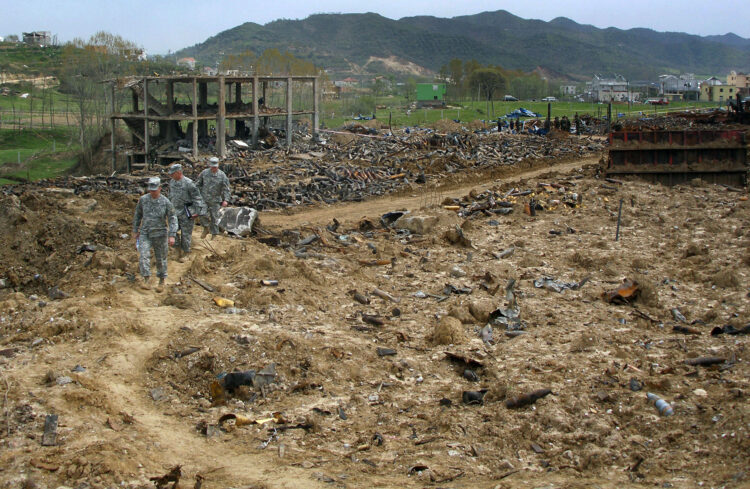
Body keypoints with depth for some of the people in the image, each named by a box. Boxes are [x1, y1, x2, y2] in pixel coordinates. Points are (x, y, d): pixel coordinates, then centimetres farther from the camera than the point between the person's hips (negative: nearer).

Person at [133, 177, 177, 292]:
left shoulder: (166, 202, -8)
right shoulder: (143, 200, -1)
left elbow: (172, 219, -8)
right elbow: (137, 215, 12)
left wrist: (172, 235, -17)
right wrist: (135, 231, 14)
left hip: (160, 234, -2)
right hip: (145, 234, 2)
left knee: (161, 258, 7)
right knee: (143, 256, -15)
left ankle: (162, 281, 23)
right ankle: (146, 280, -13)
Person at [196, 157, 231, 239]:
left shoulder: (222, 175, -5)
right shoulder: (204, 173, -1)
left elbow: (226, 188, -6)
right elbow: (198, 184, 10)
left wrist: (226, 200, -17)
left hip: (215, 200, -1)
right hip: (204, 199, 1)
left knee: (214, 218, 3)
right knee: (204, 215, -8)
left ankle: (214, 235, 14)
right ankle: (206, 229, 18)